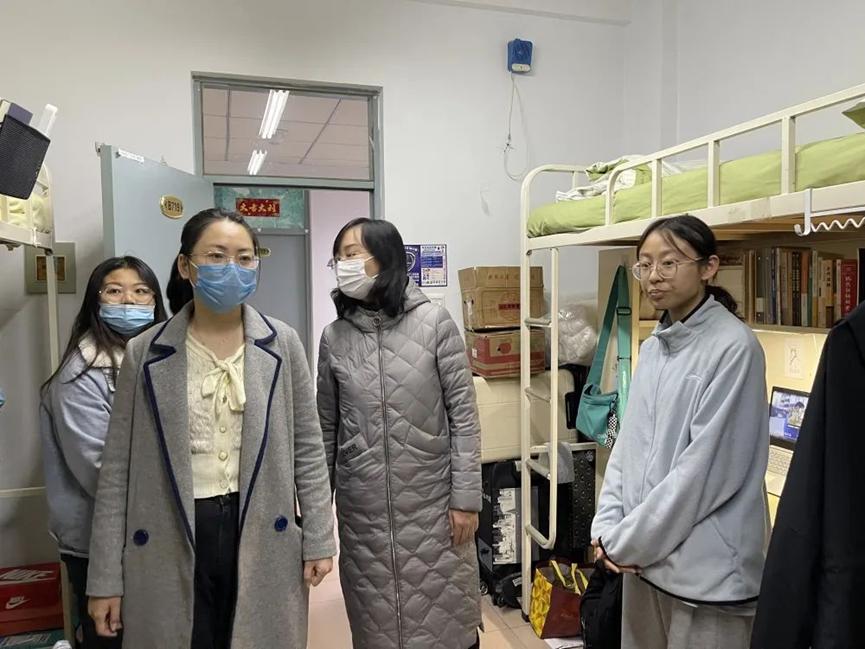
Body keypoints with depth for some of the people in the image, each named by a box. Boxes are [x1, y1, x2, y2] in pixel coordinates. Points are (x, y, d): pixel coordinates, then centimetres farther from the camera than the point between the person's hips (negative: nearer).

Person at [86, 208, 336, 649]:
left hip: (263, 534, 1)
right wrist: (106, 576, 1)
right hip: (171, 540, 0)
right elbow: (118, 468, 0)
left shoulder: (282, 344, -2)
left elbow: (307, 448, 2)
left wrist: (318, 538, 1)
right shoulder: (145, 353, -3)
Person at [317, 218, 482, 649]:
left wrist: (465, 498, -7)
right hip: (363, 508, 3)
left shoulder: (434, 323, -8)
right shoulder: (334, 336, 1)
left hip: (432, 502, -2)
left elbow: (464, 415, -6)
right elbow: (326, 428, 8)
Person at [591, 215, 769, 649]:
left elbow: (707, 466, -19)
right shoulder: (654, 347, 7)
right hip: (644, 556, 7)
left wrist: (627, 542, -13)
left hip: (705, 568, -6)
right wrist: (608, 526, -2)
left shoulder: (734, 348, -15)